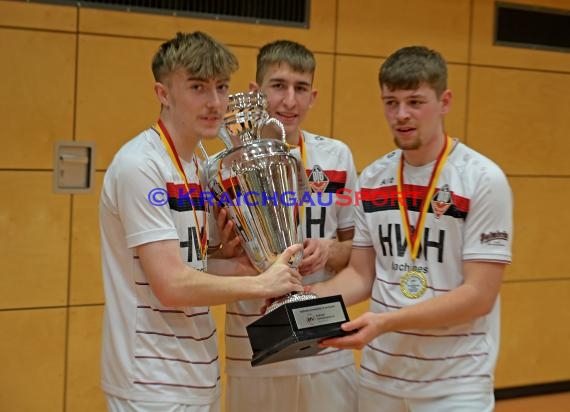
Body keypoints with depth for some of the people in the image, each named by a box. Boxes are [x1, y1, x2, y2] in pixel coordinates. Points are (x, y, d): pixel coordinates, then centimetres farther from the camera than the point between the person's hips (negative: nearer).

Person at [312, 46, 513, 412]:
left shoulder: (484, 180, -12)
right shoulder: (372, 179, 3)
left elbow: (479, 295, -16)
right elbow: (362, 274, 8)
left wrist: (387, 322, -25)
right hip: (379, 376, 5)